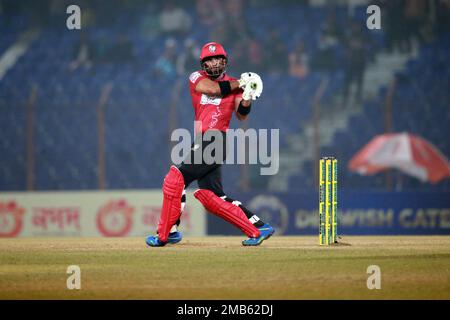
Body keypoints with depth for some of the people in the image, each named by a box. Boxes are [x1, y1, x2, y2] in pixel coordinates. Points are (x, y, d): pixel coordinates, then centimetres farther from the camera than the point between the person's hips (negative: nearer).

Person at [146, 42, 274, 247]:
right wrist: (238, 84, 0)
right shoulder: (197, 78, 13)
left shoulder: (234, 84, 5)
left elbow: (241, 115, -4)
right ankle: (258, 229, 5)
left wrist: (247, 96, -21)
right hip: (202, 141, 6)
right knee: (210, 195, 3)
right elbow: (213, 89, -7)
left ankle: (165, 233, -6)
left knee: (176, 178, -13)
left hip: (216, 140, -6)